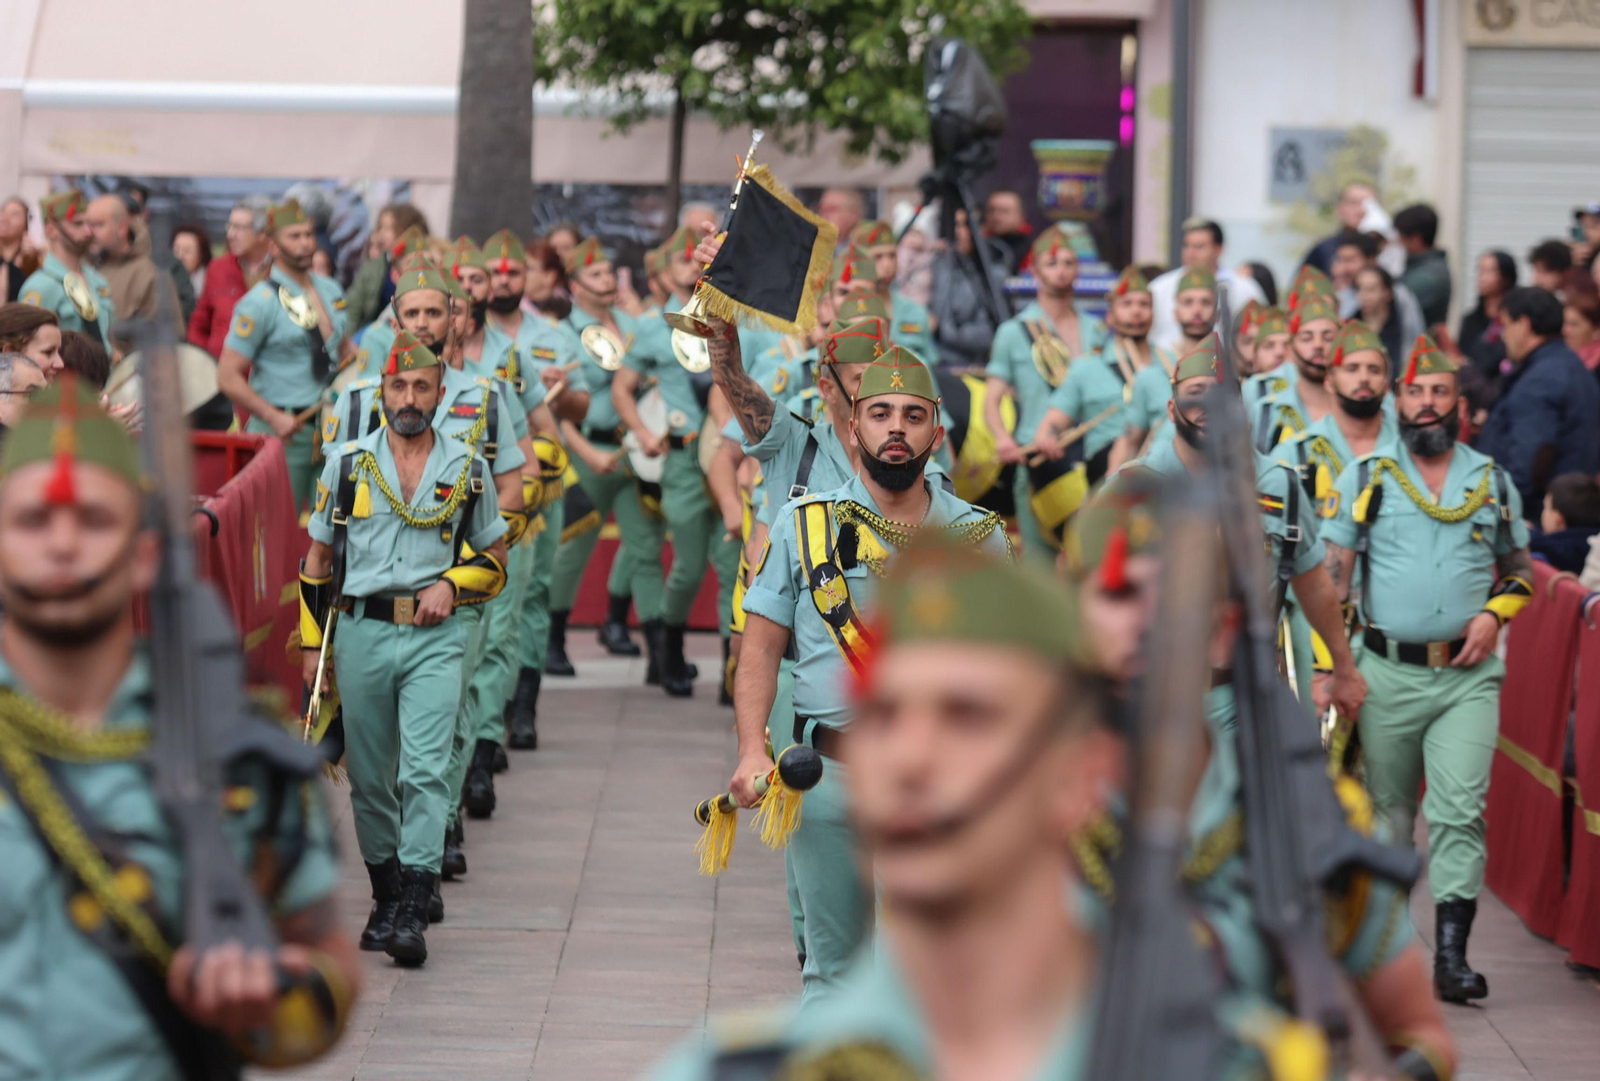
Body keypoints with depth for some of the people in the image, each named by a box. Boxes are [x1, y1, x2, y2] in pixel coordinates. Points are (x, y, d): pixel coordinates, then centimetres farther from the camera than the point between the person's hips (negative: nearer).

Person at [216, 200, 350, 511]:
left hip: (331, 427, 6)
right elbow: (228, 377, -11)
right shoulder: (260, 302, -9)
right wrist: (273, 418, -18)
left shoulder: (330, 291, 12)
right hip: (283, 434, -6)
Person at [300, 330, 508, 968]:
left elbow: (494, 561, 15)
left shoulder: (467, 469, 6)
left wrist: (452, 585, -5)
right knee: (369, 777, 7)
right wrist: (312, 643, 8)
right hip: (362, 633, 2)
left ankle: (413, 915, -17)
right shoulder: (347, 463, 6)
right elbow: (317, 559, 12)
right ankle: (386, 898, 23)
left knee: (425, 772, -13)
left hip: (435, 639, -1)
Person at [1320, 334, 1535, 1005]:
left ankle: (1451, 956, -13)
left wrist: (1494, 614, -3)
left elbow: (1520, 569, 19)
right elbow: (1331, 575, 2)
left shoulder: (1491, 480, 10)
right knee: (1386, 810, 8)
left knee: (1461, 811, -11)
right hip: (1388, 672, 0)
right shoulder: (1366, 477, 4)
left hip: (1469, 676, 0)